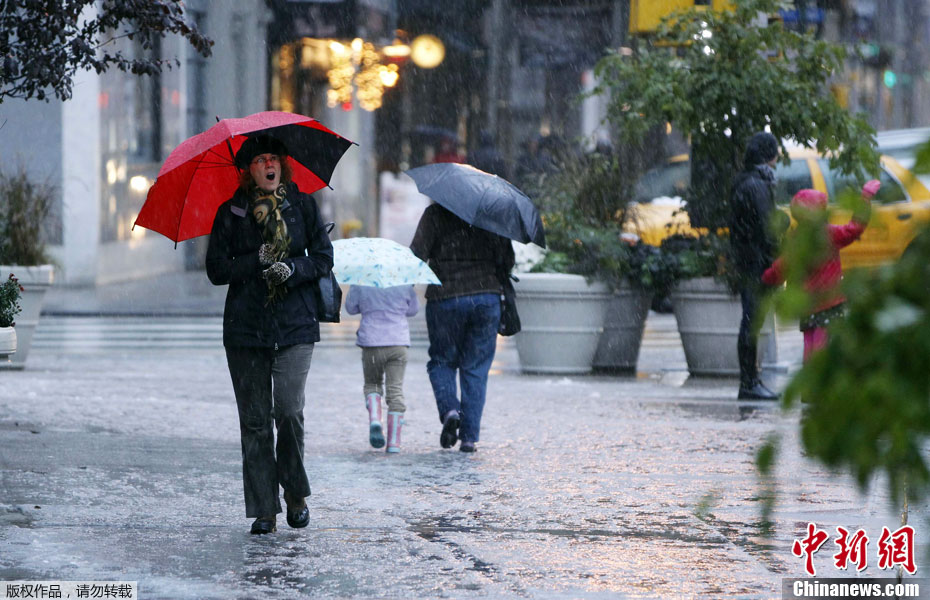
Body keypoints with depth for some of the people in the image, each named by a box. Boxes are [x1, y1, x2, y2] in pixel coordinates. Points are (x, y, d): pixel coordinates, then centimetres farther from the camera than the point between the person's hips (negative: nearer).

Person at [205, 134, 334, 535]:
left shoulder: (302, 205, 7)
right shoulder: (231, 213, 6)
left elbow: (323, 259, 7)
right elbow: (216, 269, 2)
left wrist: (293, 268, -12)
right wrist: (257, 261, -12)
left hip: (295, 324, -1)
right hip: (245, 328, 1)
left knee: (289, 410, -14)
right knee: (254, 419, -1)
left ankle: (296, 493, 8)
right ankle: (264, 510, 5)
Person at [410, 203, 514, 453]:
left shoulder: (435, 214, -4)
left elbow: (417, 255, -12)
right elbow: (506, 261, 1)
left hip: (445, 299, -2)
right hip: (486, 298, 2)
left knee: (442, 361, 17)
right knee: (475, 368, 9)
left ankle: (450, 410, -10)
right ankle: (469, 437, 4)